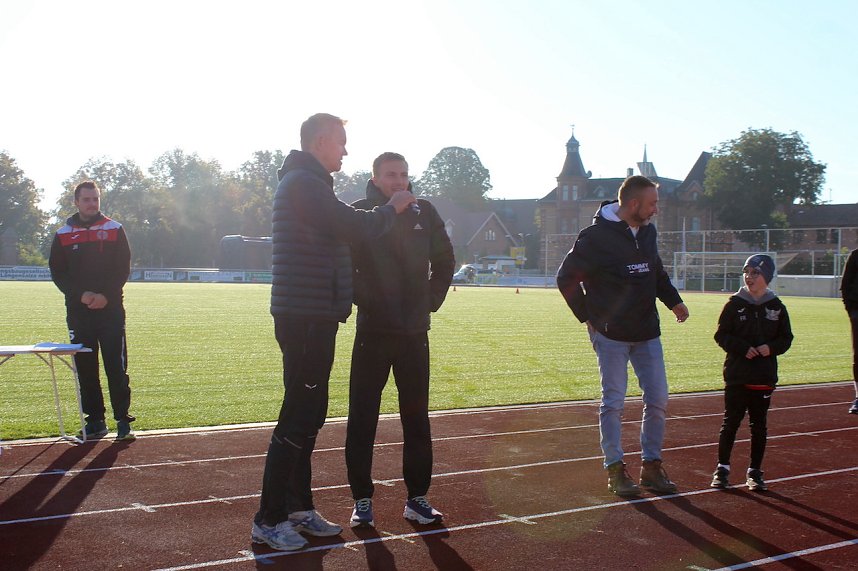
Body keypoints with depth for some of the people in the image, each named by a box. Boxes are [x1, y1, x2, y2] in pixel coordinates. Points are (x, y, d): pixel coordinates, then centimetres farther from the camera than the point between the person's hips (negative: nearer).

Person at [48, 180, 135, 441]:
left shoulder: (114, 230, 5)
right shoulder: (63, 235, 9)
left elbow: (123, 268, 1)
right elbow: (57, 273, 6)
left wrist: (106, 295, -12)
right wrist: (81, 294, -10)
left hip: (111, 309, -2)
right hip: (78, 310, 2)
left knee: (117, 366, -5)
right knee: (85, 368, 4)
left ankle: (123, 420, 0)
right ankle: (95, 420, 13)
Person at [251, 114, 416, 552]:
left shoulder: (304, 183, 20)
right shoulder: (304, 183, -14)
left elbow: (343, 231, 22)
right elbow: (358, 229, -19)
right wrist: (392, 208, -3)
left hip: (312, 317, 11)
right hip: (305, 318, -11)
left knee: (309, 415, 15)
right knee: (298, 417, -7)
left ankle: (299, 508, 24)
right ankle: (268, 521, -1)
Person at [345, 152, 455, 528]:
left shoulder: (424, 214, 7)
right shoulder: (358, 214, -4)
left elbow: (445, 261, 18)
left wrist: (433, 299, 9)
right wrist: (359, 297, -8)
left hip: (415, 331, 3)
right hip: (373, 331, -3)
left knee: (417, 419, 8)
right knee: (362, 418, 0)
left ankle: (417, 497, 18)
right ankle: (362, 499, 11)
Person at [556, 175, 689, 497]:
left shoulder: (648, 232, 7)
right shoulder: (597, 236, -14)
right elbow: (566, 278, -8)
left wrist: (673, 301, 9)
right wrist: (588, 317, -8)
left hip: (647, 333, 6)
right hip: (611, 335, -6)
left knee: (658, 400, 6)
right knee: (613, 402, 0)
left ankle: (651, 466, 18)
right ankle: (615, 469, 11)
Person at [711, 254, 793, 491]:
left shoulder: (777, 307, 4)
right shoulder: (734, 304, -1)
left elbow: (786, 338, 7)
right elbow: (721, 335, -2)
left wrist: (771, 348, -12)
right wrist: (743, 348, -16)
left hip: (764, 376, 2)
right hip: (737, 374, -2)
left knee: (759, 425, 8)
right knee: (731, 421, 1)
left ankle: (755, 471, 18)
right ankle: (722, 468, 12)